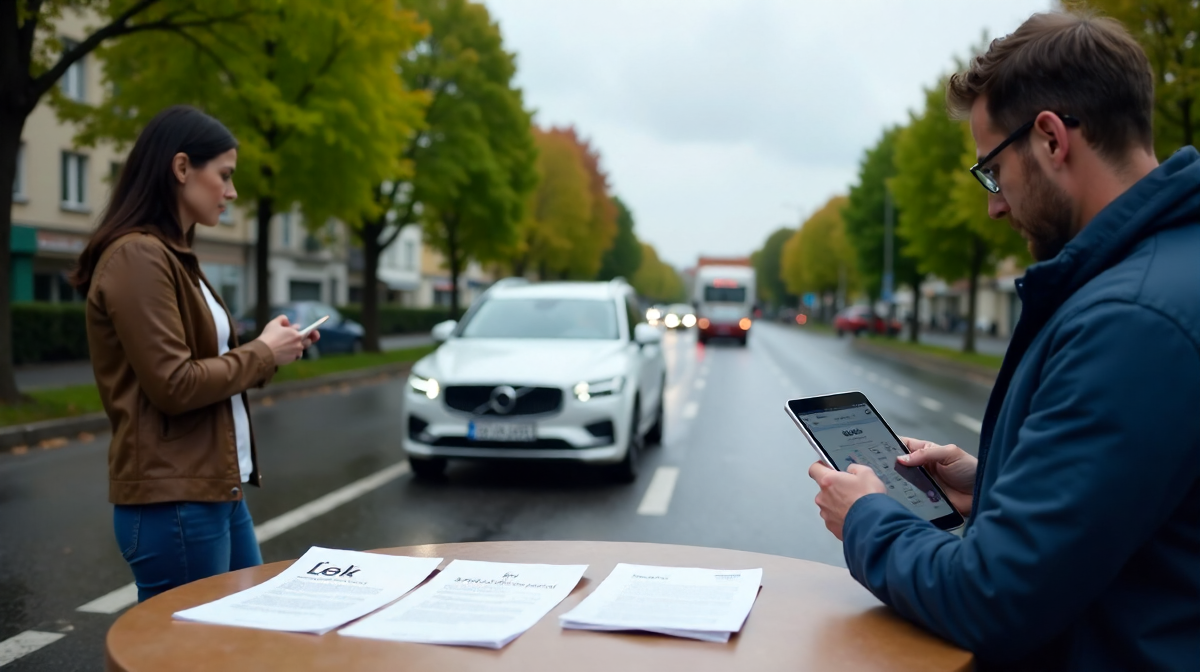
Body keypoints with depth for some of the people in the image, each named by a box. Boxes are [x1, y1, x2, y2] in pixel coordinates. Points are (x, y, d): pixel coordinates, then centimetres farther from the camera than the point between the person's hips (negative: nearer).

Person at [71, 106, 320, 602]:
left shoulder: (175, 256, 14)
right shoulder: (137, 256, -15)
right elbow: (173, 386, -20)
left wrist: (271, 352, 4)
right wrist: (261, 354, -8)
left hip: (217, 491, 10)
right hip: (173, 503, -10)